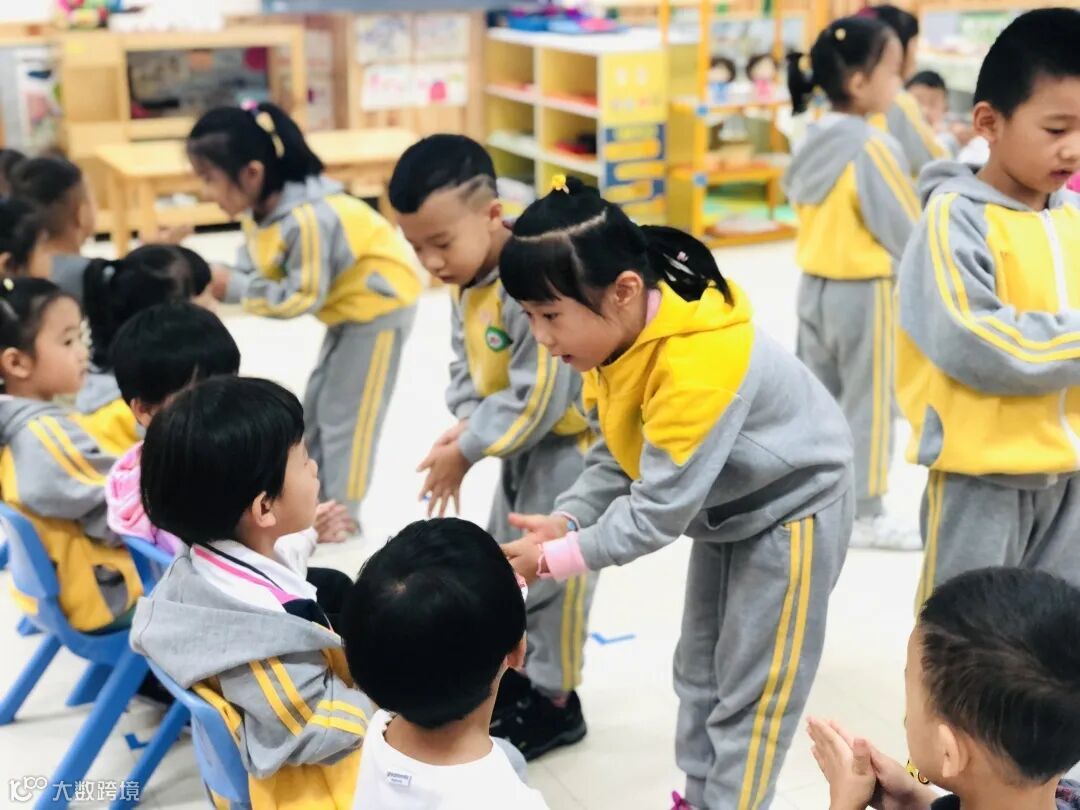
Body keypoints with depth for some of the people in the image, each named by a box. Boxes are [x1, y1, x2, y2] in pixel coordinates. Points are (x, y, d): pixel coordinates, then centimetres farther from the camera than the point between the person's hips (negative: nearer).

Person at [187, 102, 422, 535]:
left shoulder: (309, 219, -35)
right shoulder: (265, 208, -6)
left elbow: (303, 297, -29)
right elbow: (257, 270, -1)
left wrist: (234, 288, -26)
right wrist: (216, 282, -19)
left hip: (379, 302, -10)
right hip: (350, 305, 10)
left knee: (346, 410, -2)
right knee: (318, 402, 17)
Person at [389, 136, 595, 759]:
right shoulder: (468, 278, -2)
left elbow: (538, 397, -31)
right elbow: (469, 364, 6)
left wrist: (466, 452, -22)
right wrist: (464, 426, -13)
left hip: (572, 440, -9)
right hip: (527, 442, 9)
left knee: (550, 571, 1)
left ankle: (555, 702, 19)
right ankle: (516, 674, 39)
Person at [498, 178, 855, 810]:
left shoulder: (696, 367, -40)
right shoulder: (616, 333, -12)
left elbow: (660, 509, -35)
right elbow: (616, 458, -5)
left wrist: (557, 558, -28)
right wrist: (564, 521, -22)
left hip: (793, 509, -9)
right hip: (725, 508, 9)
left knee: (753, 689, 0)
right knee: (699, 670, 17)